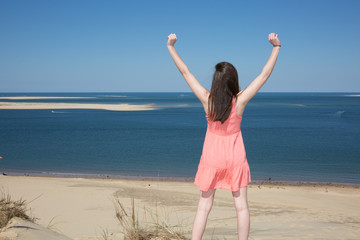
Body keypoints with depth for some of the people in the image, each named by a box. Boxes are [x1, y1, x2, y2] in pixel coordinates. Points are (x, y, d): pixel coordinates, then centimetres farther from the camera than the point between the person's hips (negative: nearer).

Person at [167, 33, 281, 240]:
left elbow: (185, 72, -8)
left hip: (211, 159, 1)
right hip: (235, 159, -1)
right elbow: (264, 75, -10)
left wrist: (171, 47, 0)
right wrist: (276, 47, -5)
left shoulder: (207, 100, -14)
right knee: (241, 206, 9)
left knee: (204, 206, 8)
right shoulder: (240, 101, -15)